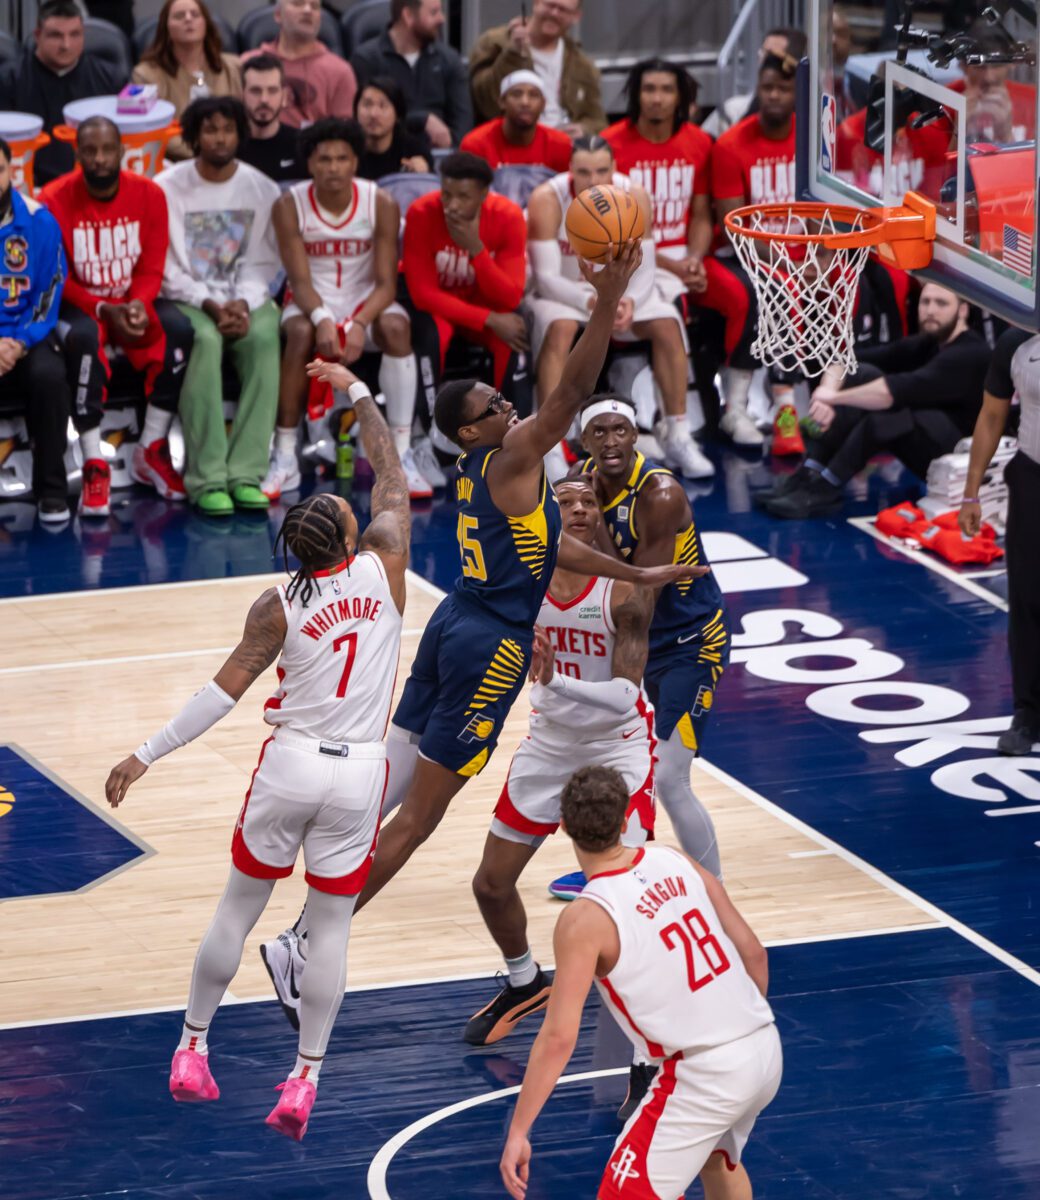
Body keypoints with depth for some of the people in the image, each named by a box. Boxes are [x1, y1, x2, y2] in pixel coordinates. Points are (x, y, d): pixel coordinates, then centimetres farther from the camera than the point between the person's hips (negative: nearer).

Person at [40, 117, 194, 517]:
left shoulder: (149, 194, -5)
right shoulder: (55, 199, -14)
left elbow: (152, 268, -2)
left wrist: (138, 304, -23)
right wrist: (104, 310, -24)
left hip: (133, 301, 3)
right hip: (79, 304, -3)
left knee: (178, 330, -26)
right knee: (84, 337, -37)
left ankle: (152, 452, -12)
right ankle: (94, 466, -33)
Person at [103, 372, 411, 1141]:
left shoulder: (277, 608, -9)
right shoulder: (384, 566, -6)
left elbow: (224, 693, -12)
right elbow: (392, 477, 9)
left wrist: (146, 756, -7)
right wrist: (359, 394, 21)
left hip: (291, 764, 0)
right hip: (359, 774, 1)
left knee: (239, 907, 15)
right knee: (331, 926, 6)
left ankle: (194, 1048, 22)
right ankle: (305, 1080, 2)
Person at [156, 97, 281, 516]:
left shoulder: (262, 190, 6)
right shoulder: (168, 188, -2)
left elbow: (263, 262, 3)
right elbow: (165, 266, -5)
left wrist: (243, 303, -15)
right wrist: (209, 304, -17)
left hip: (245, 297, 2)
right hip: (187, 298, -2)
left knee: (265, 336, -31)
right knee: (204, 339, -35)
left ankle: (246, 473, -33)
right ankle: (207, 479, -36)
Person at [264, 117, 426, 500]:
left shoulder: (381, 205, -11)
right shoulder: (290, 206, -12)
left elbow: (386, 282, -13)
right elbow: (300, 280, -16)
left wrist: (360, 323, -32)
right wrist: (322, 319, -37)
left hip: (365, 300, 1)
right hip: (312, 302, -1)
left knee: (396, 327, -32)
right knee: (301, 334, -35)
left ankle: (401, 455, -28)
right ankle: (284, 459, -26)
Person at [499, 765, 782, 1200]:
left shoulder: (585, 920, -14)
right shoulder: (676, 864, 3)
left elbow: (558, 1036, -17)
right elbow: (753, 954, 9)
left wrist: (518, 1132, -12)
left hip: (703, 1074, -7)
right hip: (766, 1050, 7)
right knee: (715, 1158, 34)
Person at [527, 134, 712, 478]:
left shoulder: (634, 198, -17)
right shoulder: (547, 199, -26)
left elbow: (644, 271, -13)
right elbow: (546, 277, -26)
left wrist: (629, 302, -36)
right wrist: (591, 302, -43)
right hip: (561, 291, -3)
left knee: (667, 323, -17)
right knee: (559, 328, -34)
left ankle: (679, 437, -5)